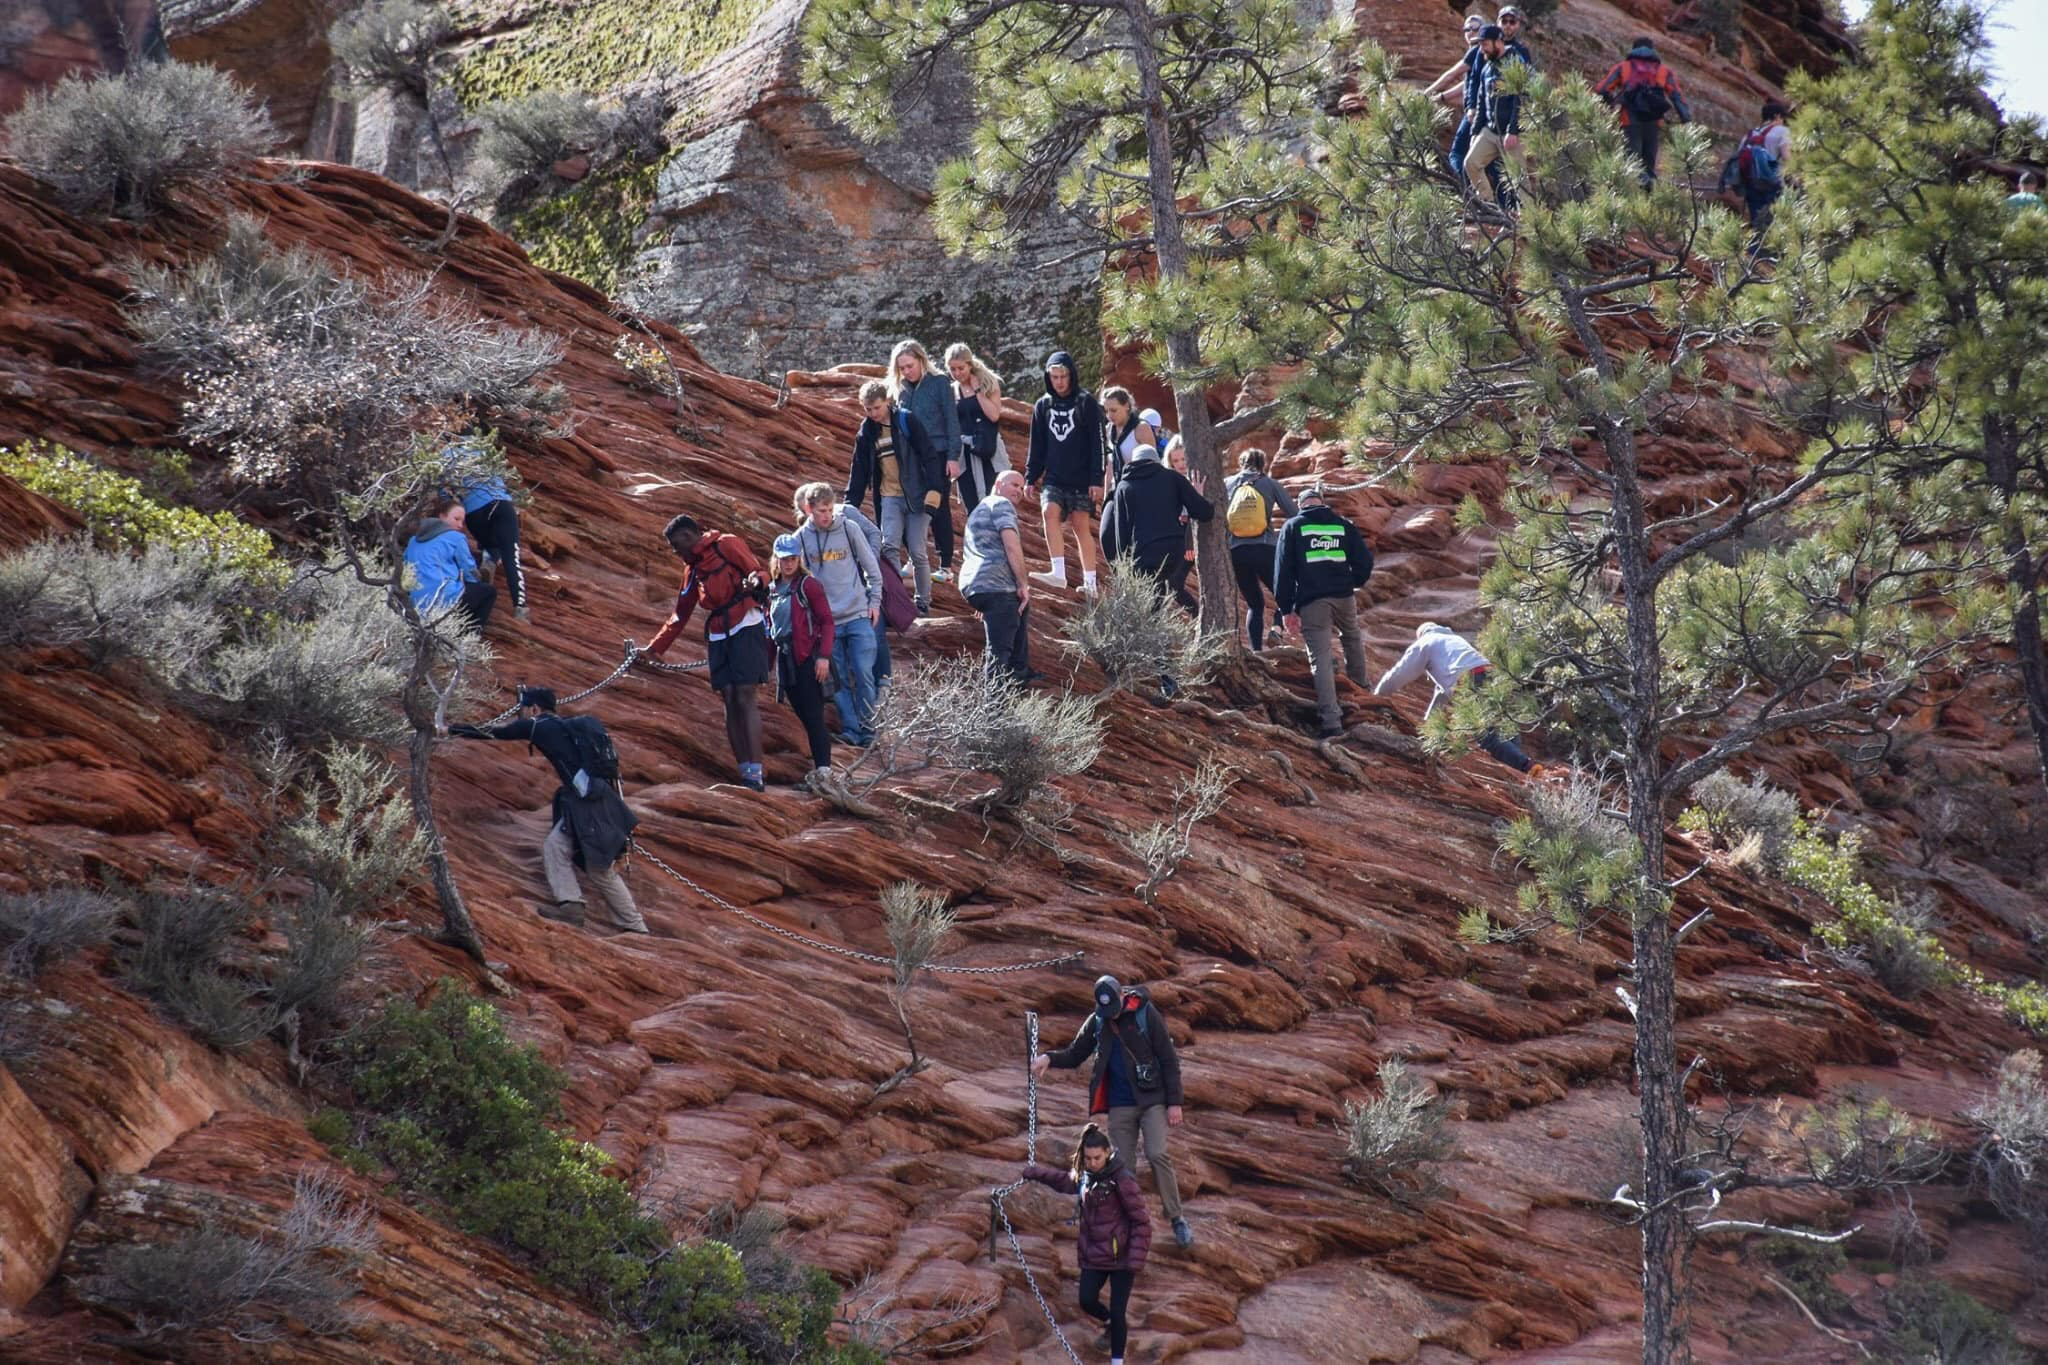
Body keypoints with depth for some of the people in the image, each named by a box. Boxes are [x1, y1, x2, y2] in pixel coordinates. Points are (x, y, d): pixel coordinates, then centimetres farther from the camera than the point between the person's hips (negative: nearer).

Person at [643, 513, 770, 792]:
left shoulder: (727, 545, 1)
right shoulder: (693, 568, 23)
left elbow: (756, 571, -7)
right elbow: (681, 614, 28)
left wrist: (755, 581, -31)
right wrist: (655, 647, 25)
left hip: (746, 627, -8)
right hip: (718, 636, 8)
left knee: (746, 699, -15)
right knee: (730, 703, -2)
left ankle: (755, 775, -20)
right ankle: (746, 775, -4)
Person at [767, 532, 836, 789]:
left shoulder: (808, 585, -5)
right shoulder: (773, 590, 15)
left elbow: (826, 621, -8)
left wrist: (824, 656, -16)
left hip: (807, 657, -7)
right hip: (785, 657, 7)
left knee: (813, 715, -11)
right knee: (803, 715, 7)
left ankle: (823, 768, -13)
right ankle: (819, 764, 11)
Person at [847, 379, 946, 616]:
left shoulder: (907, 421, -7)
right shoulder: (867, 432, 7)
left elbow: (930, 456, -9)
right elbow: (859, 471, 14)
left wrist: (933, 490, -18)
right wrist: (849, 504, 10)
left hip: (916, 496, -4)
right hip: (889, 497, 4)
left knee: (918, 552, -2)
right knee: (890, 547, -14)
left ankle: (924, 602, 13)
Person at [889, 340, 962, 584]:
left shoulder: (939, 383, -5)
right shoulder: (900, 388, 8)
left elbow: (952, 420, -5)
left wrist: (953, 456, -11)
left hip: (938, 455, -4)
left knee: (939, 509, -2)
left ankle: (946, 566, 3)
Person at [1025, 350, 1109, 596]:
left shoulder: (1087, 403, -3)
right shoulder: (1043, 406, 8)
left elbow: (1096, 444, -5)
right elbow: (1037, 447, 14)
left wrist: (1096, 480, -11)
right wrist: (1031, 477, 10)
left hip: (1081, 480, -3)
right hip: (1054, 478, 3)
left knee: (1081, 525, 1)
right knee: (1050, 512, -20)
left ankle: (1089, 582, 8)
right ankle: (1058, 572, -25)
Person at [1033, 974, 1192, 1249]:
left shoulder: (1145, 1014, -9)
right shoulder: (1096, 1023, 2)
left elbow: (1169, 1059, -6)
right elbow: (1074, 1055, 12)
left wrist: (1174, 1102, -9)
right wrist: (1049, 1058, -10)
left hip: (1152, 1099, -4)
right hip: (1120, 1105, 4)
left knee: (1157, 1154, -18)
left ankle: (1176, 1219, -8)